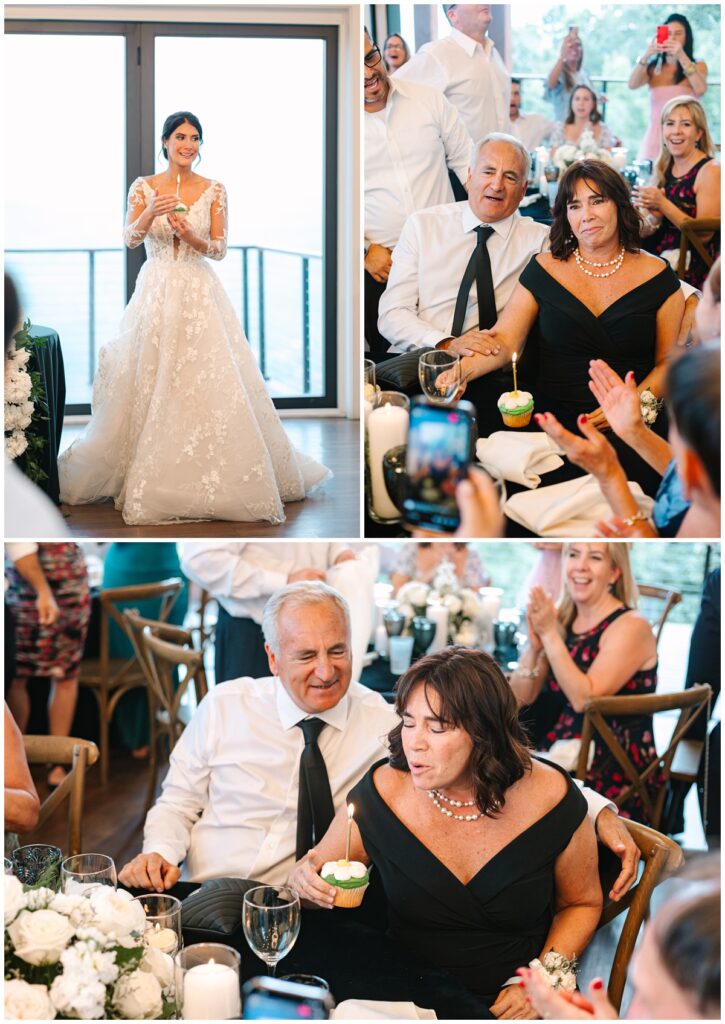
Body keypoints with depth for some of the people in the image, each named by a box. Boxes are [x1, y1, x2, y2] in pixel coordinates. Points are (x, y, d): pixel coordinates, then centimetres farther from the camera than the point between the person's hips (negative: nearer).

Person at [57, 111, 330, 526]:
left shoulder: (214, 190, 3)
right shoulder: (144, 187, 3)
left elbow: (220, 248, 2)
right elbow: (130, 239, -4)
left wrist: (192, 237, -17)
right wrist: (149, 214, -23)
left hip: (200, 293, 0)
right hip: (156, 290, 0)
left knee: (212, 384, -5)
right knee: (149, 386, -1)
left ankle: (217, 479, 4)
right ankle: (150, 475, 11)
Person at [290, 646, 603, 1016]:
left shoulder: (551, 798, -6)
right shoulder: (381, 794, -5)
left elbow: (582, 903, 10)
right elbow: (317, 876, 12)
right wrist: (305, 879, -13)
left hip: (513, 1004, 0)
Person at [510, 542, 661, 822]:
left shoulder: (630, 627, -10)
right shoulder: (560, 618, 8)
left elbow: (585, 699, -21)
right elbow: (520, 698, 5)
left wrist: (549, 635, -20)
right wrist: (533, 644, -11)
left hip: (613, 775, -6)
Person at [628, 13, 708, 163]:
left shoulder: (697, 66, 7)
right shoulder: (653, 68, 10)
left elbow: (700, 89, -13)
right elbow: (632, 85, -7)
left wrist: (682, 56, -21)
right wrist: (646, 55, -21)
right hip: (656, 135, 1)